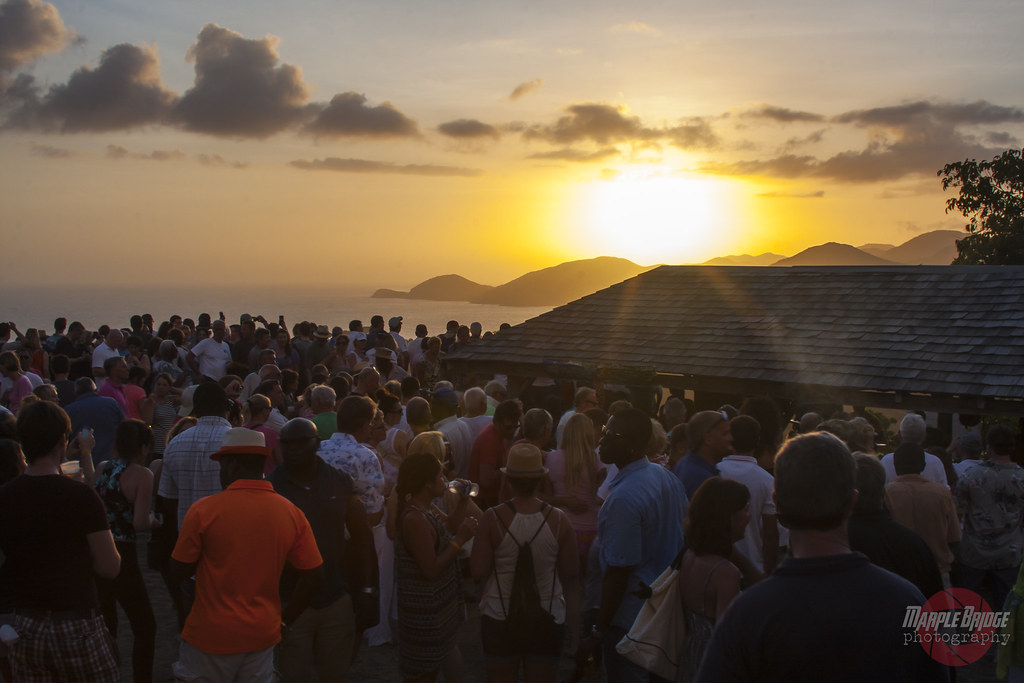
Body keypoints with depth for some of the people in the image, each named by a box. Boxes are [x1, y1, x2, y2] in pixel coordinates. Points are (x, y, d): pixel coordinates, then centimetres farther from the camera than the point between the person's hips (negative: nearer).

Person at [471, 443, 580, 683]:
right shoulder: (558, 520, -10)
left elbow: (478, 572, -12)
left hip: (499, 618, -1)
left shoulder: (493, 519, -14)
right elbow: (572, 577, -4)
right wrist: (573, 622, 7)